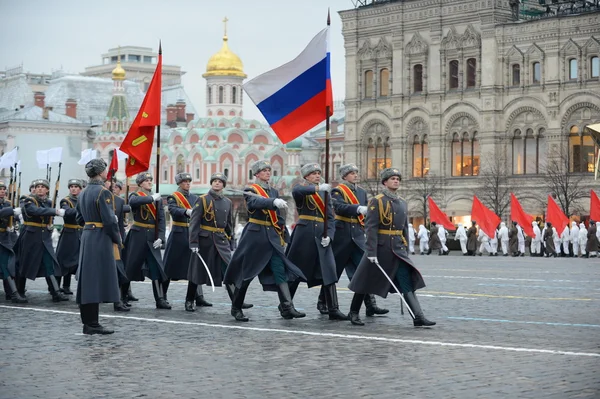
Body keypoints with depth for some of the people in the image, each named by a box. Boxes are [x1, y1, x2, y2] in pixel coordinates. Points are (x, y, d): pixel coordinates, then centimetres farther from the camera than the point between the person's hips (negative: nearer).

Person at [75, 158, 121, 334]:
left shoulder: (83, 193, 13)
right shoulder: (104, 192, -14)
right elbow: (109, 220, -17)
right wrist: (117, 239, -6)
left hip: (86, 236, 9)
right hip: (101, 240, -9)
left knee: (87, 279, 10)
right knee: (98, 280, -6)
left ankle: (88, 322, 15)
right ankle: (92, 324, -6)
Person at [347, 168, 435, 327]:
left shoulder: (402, 203, 11)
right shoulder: (376, 201, -8)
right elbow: (371, 228, -14)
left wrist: (405, 250, 15)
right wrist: (371, 252, -20)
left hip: (398, 249, 5)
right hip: (380, 248, -5)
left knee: (408, 283, -5)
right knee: (367, 282, 6)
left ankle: (418, 317, -10)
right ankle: (353, 313, 22)